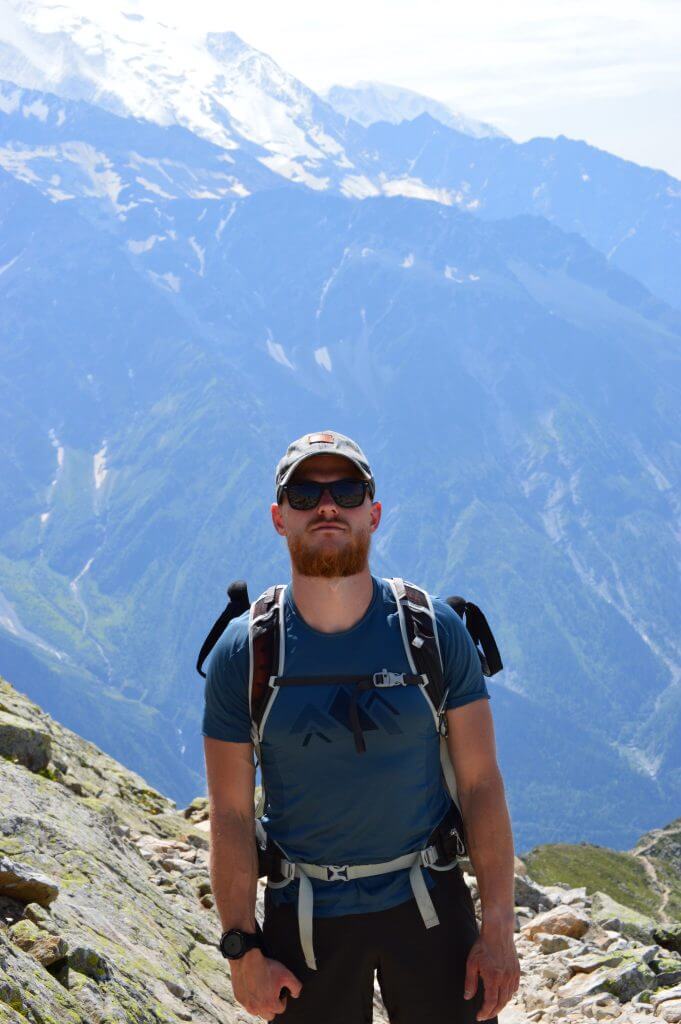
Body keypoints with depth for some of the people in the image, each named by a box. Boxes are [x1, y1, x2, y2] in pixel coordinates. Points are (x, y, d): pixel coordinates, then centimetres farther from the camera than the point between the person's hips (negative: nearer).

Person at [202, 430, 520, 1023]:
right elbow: (230, 813, -4)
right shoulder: (242, 653, -6)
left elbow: (481, 783, -4)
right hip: (305, 919, 0)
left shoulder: (436, 631, -5)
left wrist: (499, 927, -7)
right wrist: (244, 950, -5)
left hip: (427, 902, 0)